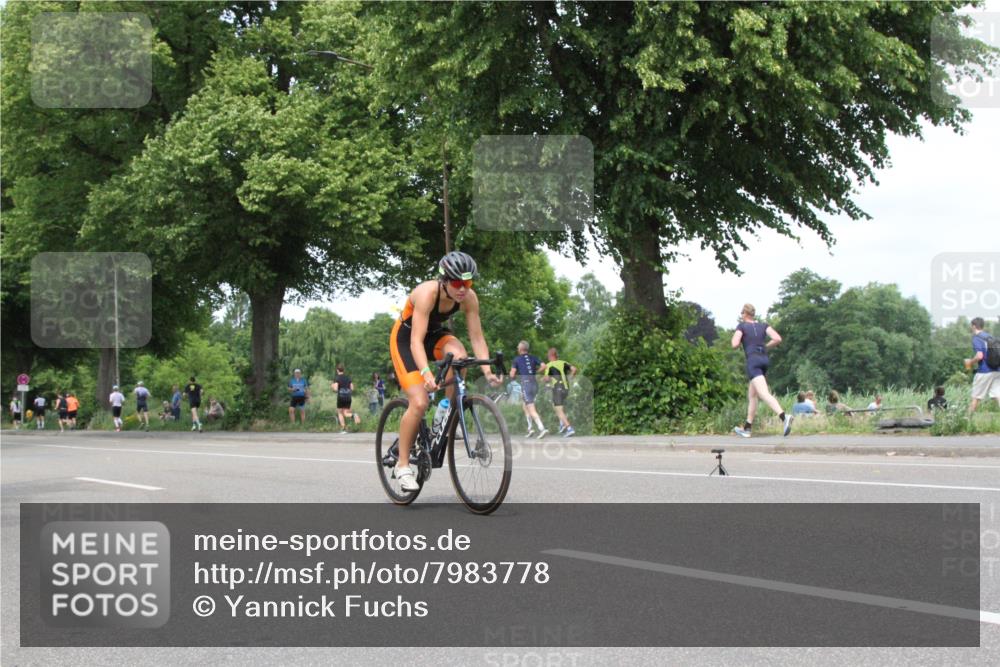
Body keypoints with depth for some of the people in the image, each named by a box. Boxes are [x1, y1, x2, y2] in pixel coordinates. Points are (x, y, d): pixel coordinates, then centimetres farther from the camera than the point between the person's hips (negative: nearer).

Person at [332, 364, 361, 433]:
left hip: (340, 397, -4)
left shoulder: (337, 378, -5)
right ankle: (354, 415, -25)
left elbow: (335, 388, -15)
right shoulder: (348, 377, 10)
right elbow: (352, 388, 9)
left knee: (340, 413, 13)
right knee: (346, 414, 9)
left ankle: (343, 429, 5)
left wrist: (332, 386, 7)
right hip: (348, 397, 4)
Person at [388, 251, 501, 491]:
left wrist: (487, 370, -31)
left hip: (435, 334, 4)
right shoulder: (427, 293, -35)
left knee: (458, 355, -32)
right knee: (419, 402, -19)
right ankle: (402, 465, -3)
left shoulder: (469, 298, -20)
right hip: (405, 338, -4)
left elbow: (477, 337, -17)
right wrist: (426, 373, -54)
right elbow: (417, 341, -39)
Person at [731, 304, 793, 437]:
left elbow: (734, 345, -8)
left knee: (764, 394, -20)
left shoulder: (742, 326, 2)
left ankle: (784, 416, -43)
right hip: (764, 359, 7)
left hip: (753, 361, -7)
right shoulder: (763, 325, 13)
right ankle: (747, 428, 24)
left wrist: (735, 336, 14)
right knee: (751, 395, 19)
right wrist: (765, 346, 16)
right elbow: (777, 339, 1)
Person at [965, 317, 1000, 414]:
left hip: (984, 372, -6)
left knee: (976, 397, 5)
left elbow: (979, 356, -21)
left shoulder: (976, 338, -10)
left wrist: (970, 362, -3)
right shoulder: (990, 337, 13)